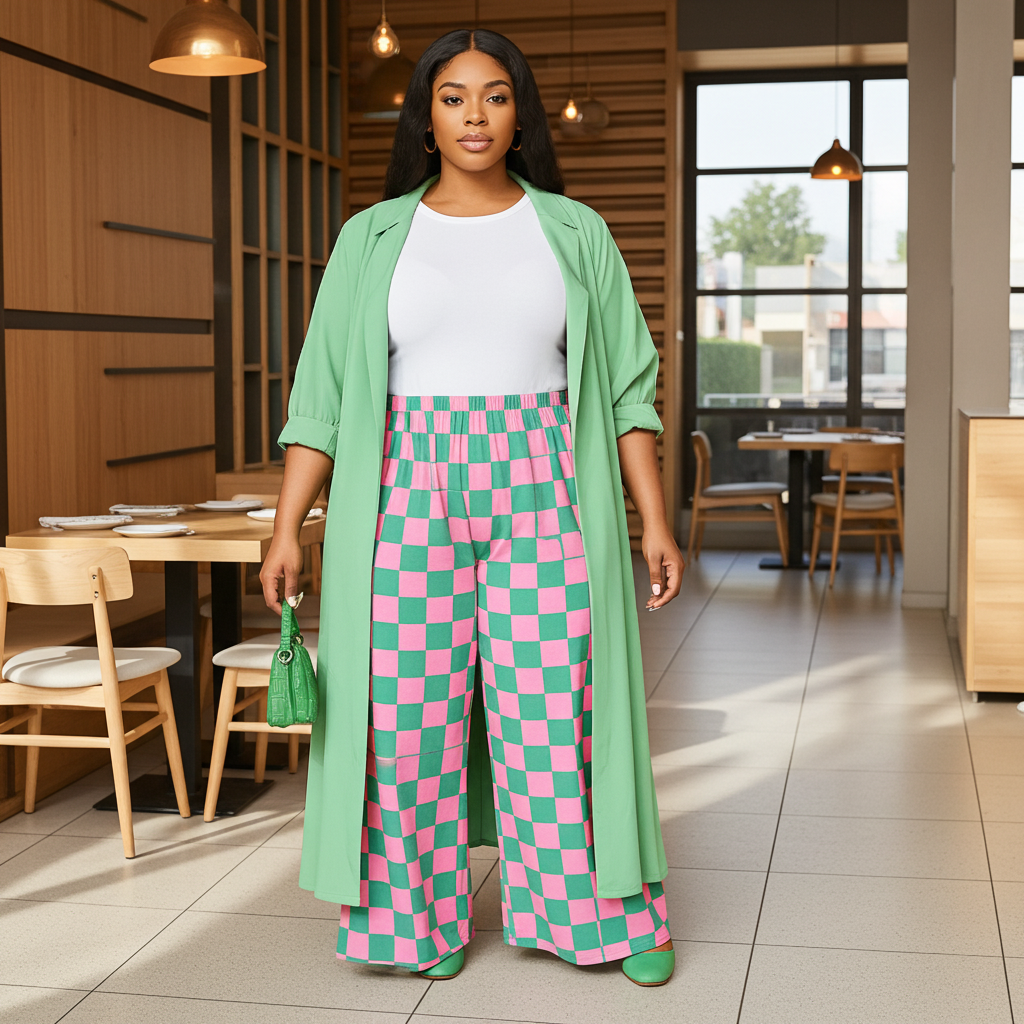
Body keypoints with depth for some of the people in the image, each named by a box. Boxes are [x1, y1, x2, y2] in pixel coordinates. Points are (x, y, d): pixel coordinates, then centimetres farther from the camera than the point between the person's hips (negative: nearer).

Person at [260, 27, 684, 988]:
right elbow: (324, 392, 6)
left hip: (541, 493, 0)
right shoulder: (372, 238, 8)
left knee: (558, 710, 0)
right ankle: (428, 913, 18)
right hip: (414, 491, 1)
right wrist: (287, 527, -1)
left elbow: (627, 387, 7)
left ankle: (611, 910, 14)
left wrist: (655, 519, 0)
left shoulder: (574, 232, 8)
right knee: (411, 714, 1)